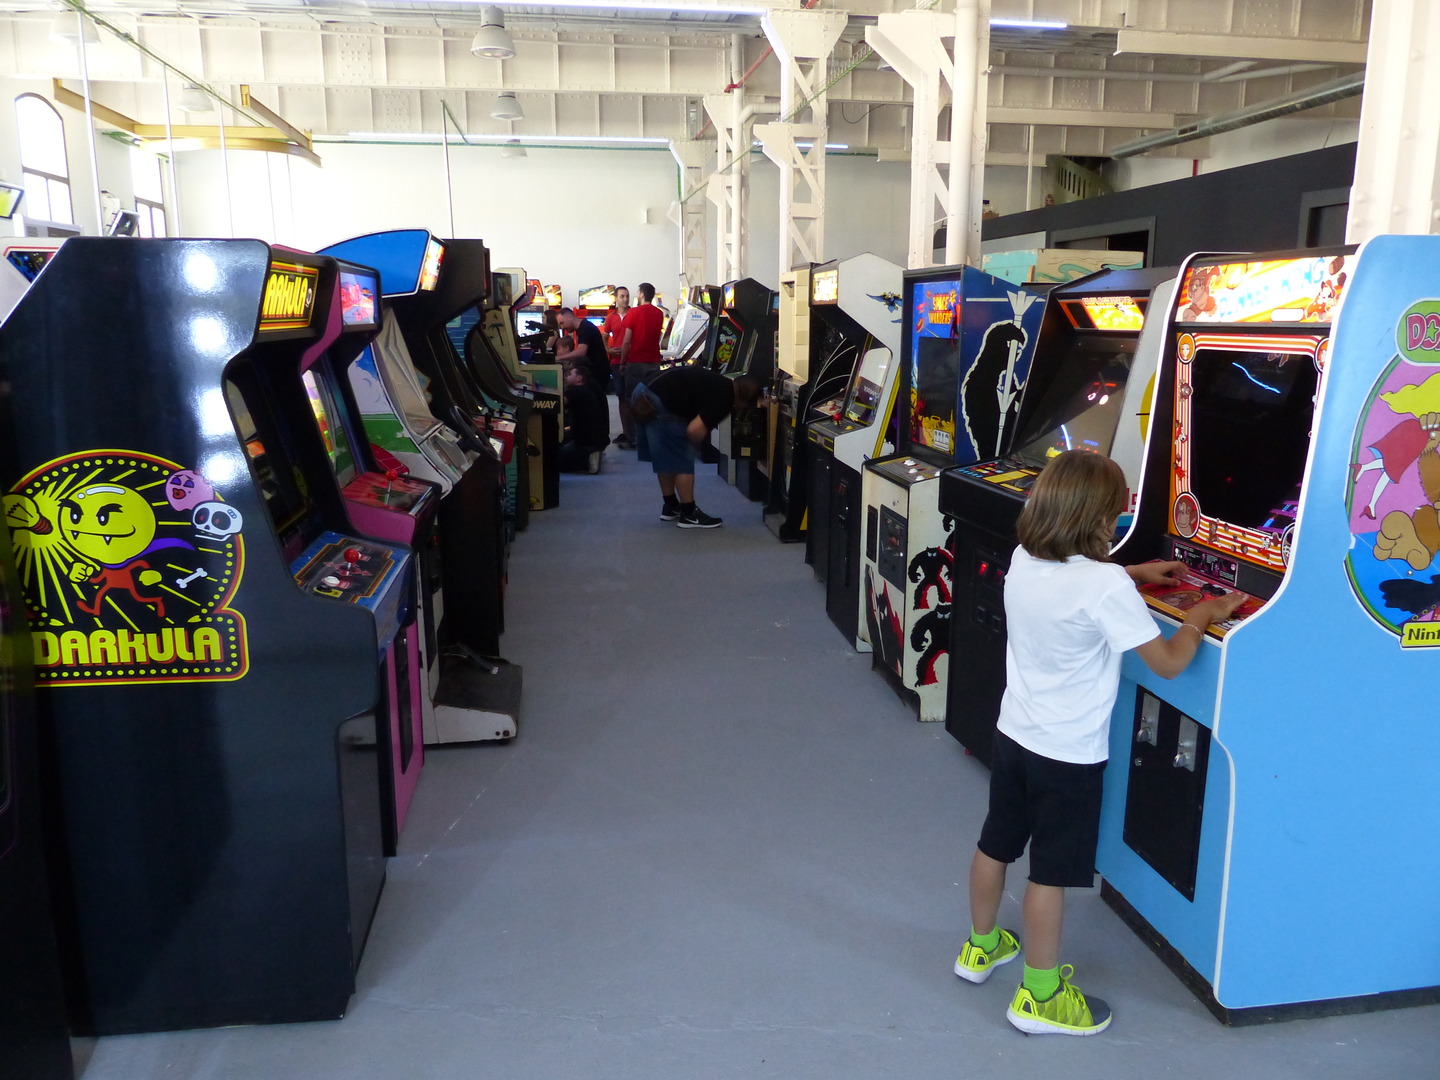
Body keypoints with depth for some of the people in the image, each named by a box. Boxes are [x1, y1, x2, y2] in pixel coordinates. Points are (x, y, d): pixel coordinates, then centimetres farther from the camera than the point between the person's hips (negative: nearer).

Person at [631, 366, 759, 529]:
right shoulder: (724, 398, -12)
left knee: (665, 457, 21)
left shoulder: (718, 383, 15)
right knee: (683, 460, 1)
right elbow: (695, 430, -18)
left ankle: (670, 506, 33)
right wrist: (699, 442, 3)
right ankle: (689, 514, 9)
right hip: (658, 405, -10)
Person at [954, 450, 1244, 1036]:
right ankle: (1039, 997, 23)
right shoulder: (1105, 586, -24)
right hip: (1069, 755, -7)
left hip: (1014, 735, 7)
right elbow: (1167, 662, -16)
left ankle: (981, 948, 42)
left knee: (995, 845, 21)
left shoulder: (1024, 560, -4)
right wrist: (1199, 617, 0)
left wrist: (1132, 573, 22)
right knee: (1051, 873, 7)